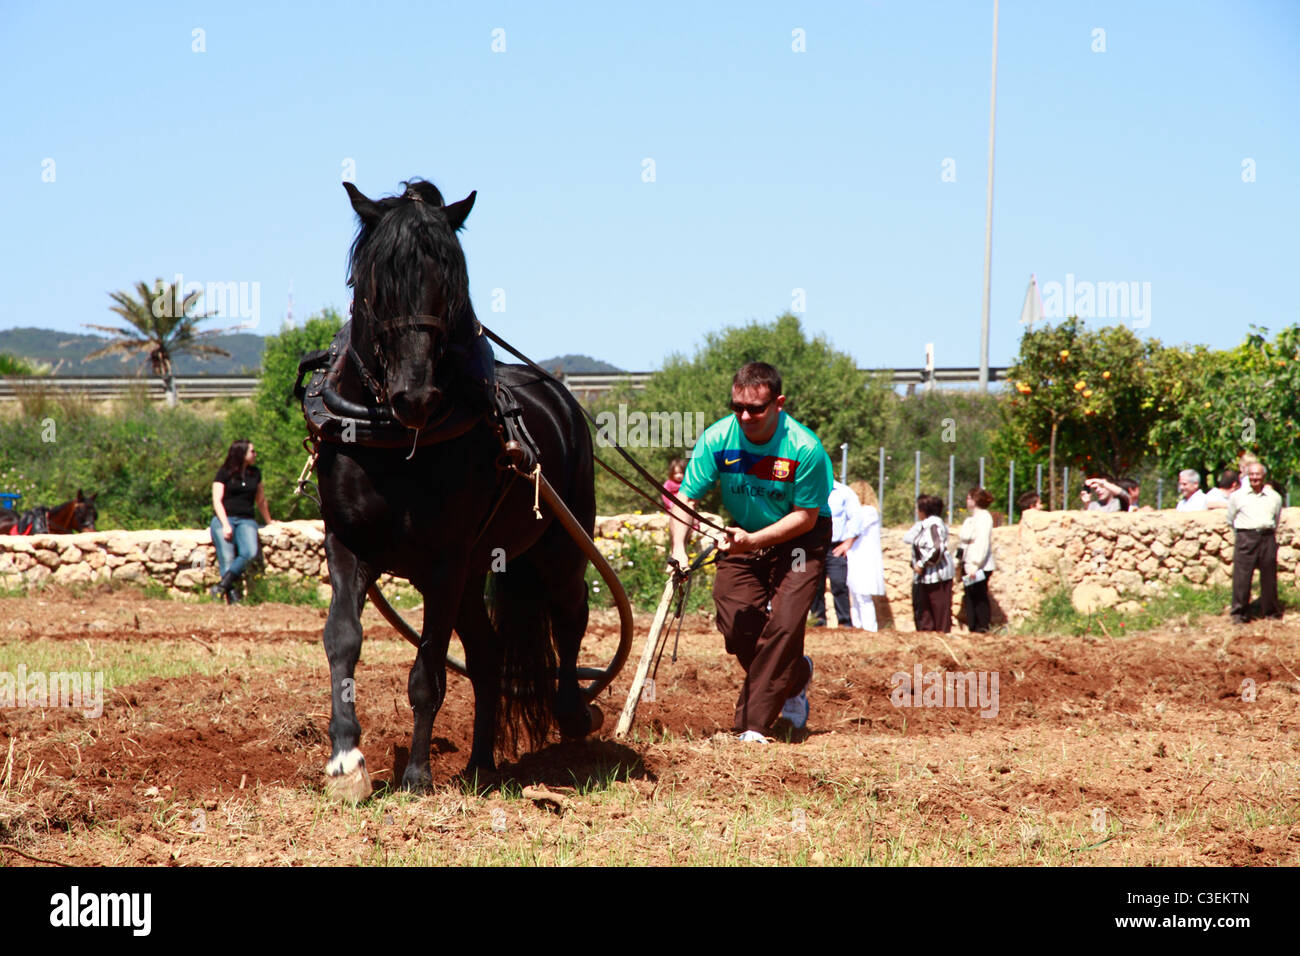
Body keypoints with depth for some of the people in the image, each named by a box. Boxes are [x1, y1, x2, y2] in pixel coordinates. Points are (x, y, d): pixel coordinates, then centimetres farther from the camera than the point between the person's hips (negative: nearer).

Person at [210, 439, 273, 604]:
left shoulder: (255, 473, 18)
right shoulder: (224, 473, 6)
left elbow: (261, 500, 30)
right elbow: (217, 500, -1)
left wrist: (269, 522, 38)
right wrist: (225, 525, -13)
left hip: (246, 520, 3)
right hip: (223, 518, -3)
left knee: (250, 552, -28)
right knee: (227, 558, -23)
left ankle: (222, 585, -31)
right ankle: (231, 596, -32)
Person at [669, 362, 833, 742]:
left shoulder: (806, 448, -25)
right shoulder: (717, 439, -17)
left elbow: (805, 516, -20)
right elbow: (687, 499, -13)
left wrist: (753, 540, -32)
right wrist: (679, 549, -30)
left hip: (797, 540, -3)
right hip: (741, 536, 3)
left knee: (784, 623, -19)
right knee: (736, 622, -7)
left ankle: (753, 724, -13)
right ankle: (795, 677, 24)